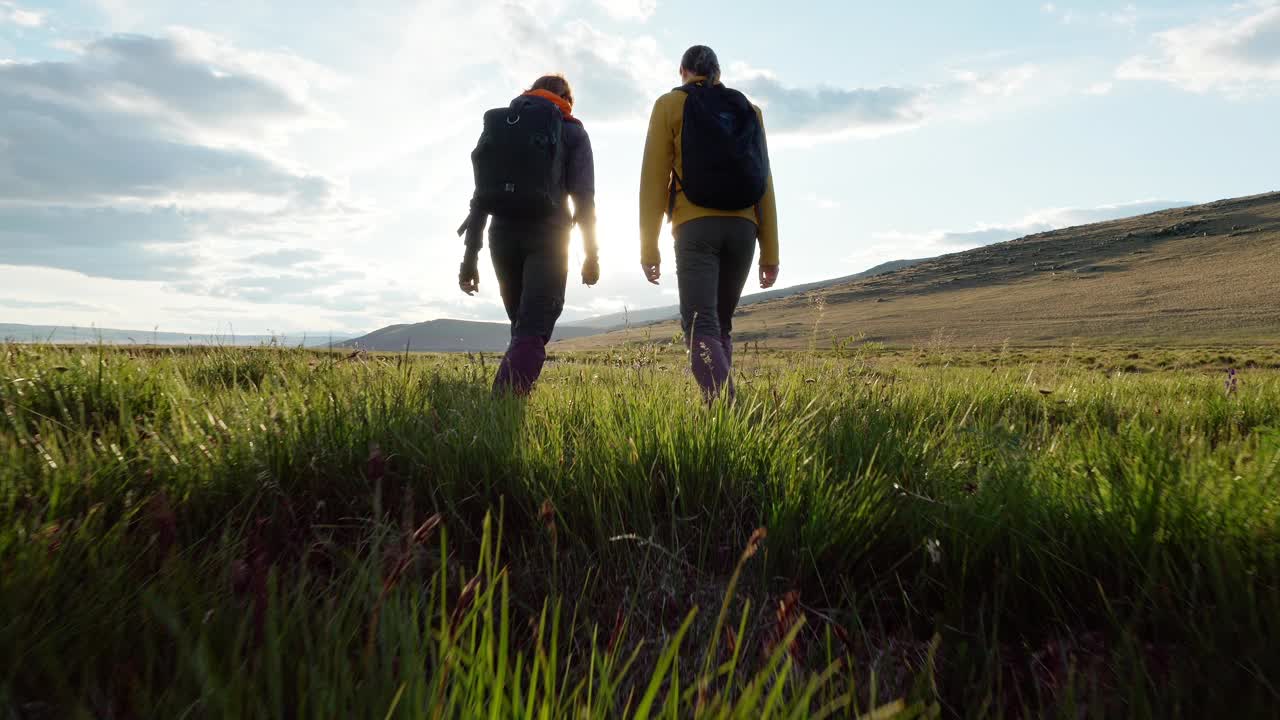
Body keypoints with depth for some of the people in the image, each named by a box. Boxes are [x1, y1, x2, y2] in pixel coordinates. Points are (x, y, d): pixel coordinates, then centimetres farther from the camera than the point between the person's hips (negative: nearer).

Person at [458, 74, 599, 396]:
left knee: (523, 328, 16)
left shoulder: (496, 124, 20)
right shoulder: (572, 131, 10)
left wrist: (470, 255, 12)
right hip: (546, 236, -4)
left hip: (502, 234, 4)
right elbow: (584, 197, -1)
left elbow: (480, 194, 13)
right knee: (533, 331, -10)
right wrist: (592, 253, 2)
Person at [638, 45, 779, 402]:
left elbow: (654, 178, -1)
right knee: (721, 324, 15)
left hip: (696, 227, -4)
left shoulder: (670, 104, 9)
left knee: (700, 326, -9)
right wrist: (770, 252, 11)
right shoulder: (749, 110, 18)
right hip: (742, 229, 4)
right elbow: (765, 184, 11)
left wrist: (649, 246, -1)